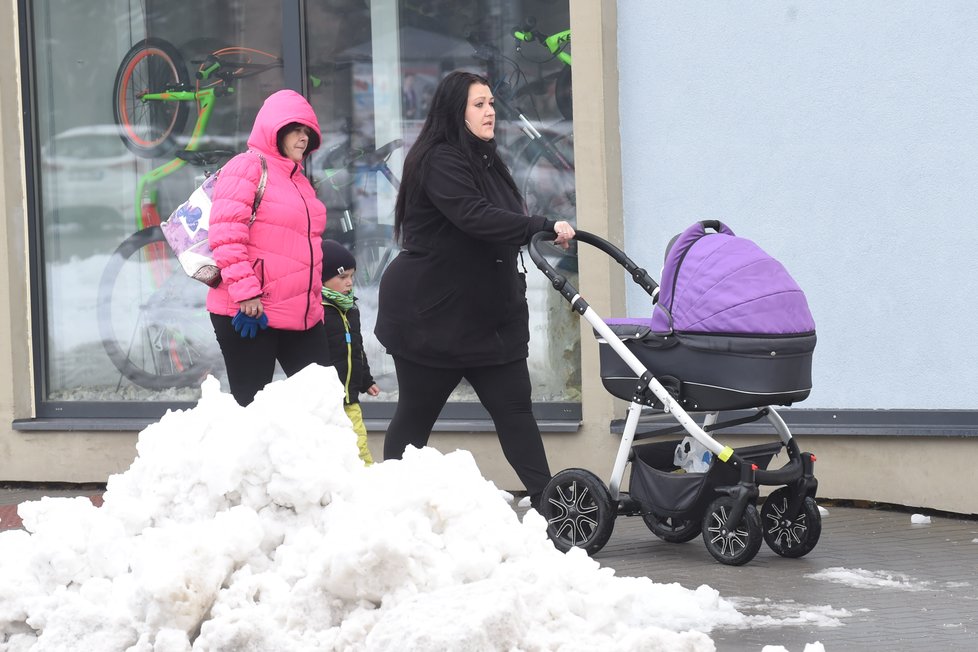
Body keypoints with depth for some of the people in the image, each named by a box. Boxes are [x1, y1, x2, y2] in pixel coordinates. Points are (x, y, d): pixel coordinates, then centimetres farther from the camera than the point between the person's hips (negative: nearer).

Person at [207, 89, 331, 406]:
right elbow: (226, 234, -17)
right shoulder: (247, 167, -6)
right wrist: (245, 291, -23)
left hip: (300, 316, 8)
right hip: (249, 314, -8)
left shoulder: (299, 181, 21)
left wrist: (315, 304, 26)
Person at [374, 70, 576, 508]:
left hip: (487, 314, 8)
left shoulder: (486, 162, 14)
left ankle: (546, 501, -4)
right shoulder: (439, 161, -15)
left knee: (514, 410, 0)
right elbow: (475, 218, -29)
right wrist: (543, 226, -33)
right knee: (415, 415, 2)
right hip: (428, 315, -8)